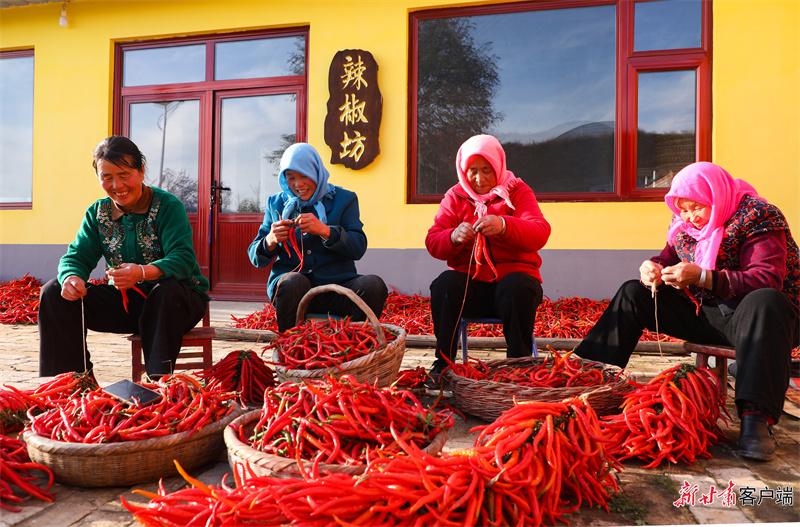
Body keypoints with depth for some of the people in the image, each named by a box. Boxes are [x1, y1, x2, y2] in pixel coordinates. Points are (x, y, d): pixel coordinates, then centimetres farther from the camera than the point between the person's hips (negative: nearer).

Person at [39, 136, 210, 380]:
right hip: (125, 302, 6)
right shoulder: (97, 213, 5)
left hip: (176, 300, -5)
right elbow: (77, 256, -1)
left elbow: (184, 259, -25)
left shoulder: (168, 205, -13)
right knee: (55, 293, -7)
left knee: (167, 291, -39)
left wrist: (143, 272, -44)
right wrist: (71, 277, -26)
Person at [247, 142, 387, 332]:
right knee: (294, 281, -34)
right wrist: (270, 242, -13)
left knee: (373, 285, -28)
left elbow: (359, 248, -3)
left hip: (336, 285, 0)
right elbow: (256, 258, 12)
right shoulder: (276, 203, 15)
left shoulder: (343, 199, 10)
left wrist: (325, 231, -21)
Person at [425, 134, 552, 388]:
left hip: (512, 275, -1)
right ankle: (442, 363, -21)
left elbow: (540, 234, -11)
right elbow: (432, 242, 0)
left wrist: (504, 226, -31)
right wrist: (453, 237, -24)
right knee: (445, 283, -29)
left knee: (518, 288, -34)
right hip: (469, 281, 2)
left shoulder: (518, 191, 6)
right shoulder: (455, 196, 11)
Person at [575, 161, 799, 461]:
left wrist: (701, 277, -36)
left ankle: (756, 416, -49)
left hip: (756, 313, -6)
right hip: (704, 314, 6)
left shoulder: (758, 217, -15)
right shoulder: (685, 224, 5)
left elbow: (767, 279, -26)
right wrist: (652, 270, -16)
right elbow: (668, 259, 10)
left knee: (764, 303, -41)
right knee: (633, 293, -2)